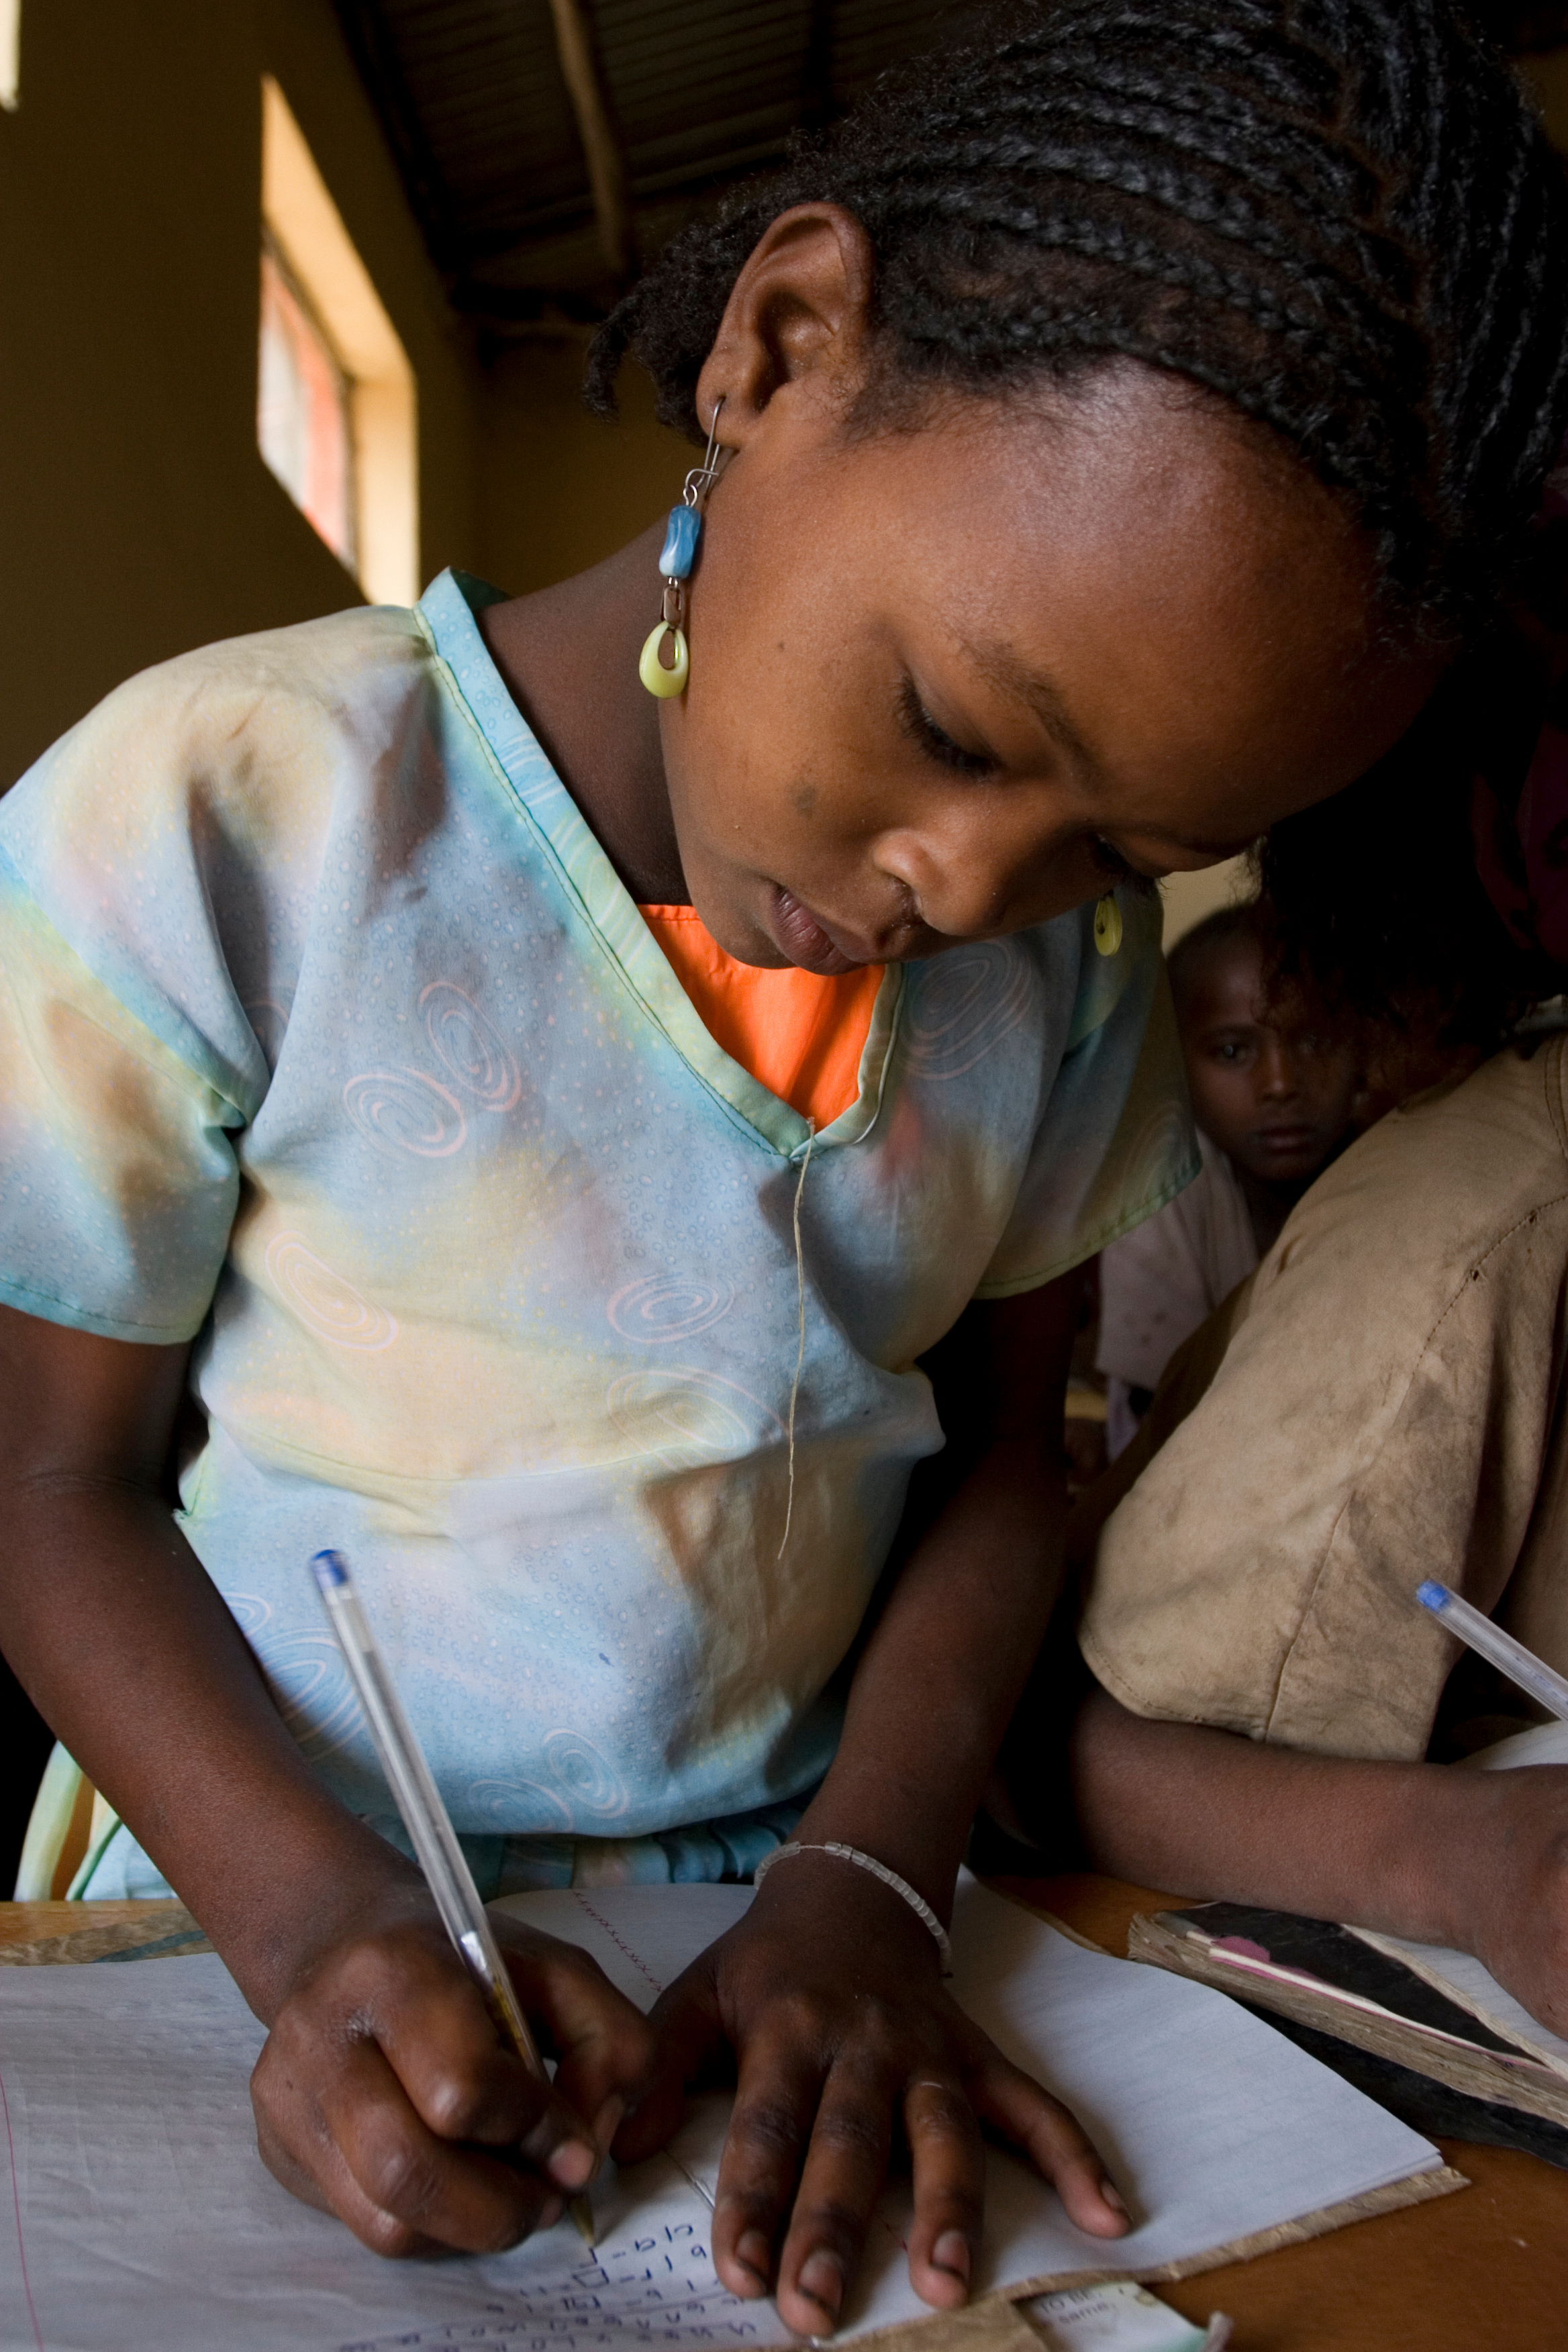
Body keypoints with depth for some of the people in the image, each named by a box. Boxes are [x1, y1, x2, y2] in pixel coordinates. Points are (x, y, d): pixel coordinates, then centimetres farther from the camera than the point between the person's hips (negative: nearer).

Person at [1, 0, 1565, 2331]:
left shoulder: (1073, 957, -4)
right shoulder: (222, 826, -16)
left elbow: (1003, 1440, 3)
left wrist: (867, 1887, -9)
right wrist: (318, 1925, -20)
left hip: (790, 1878, 3)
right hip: (290, 1879, -2)